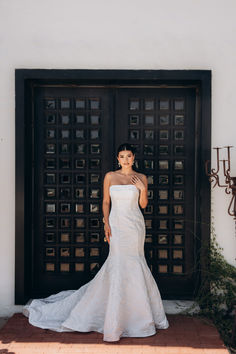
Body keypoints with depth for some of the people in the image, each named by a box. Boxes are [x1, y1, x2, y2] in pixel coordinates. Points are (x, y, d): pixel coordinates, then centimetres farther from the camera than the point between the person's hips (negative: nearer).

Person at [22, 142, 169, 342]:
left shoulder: (141, 178, 6)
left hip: (135, 225, 1)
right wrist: (106, 224, -5)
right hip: (117, 224, -1)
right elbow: (106, 202, 6)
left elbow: (143, 205, 6)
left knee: (132, 264, 2)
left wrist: (142, 189, -11)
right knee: (119, 264, -4)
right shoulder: (110, 176, 5)